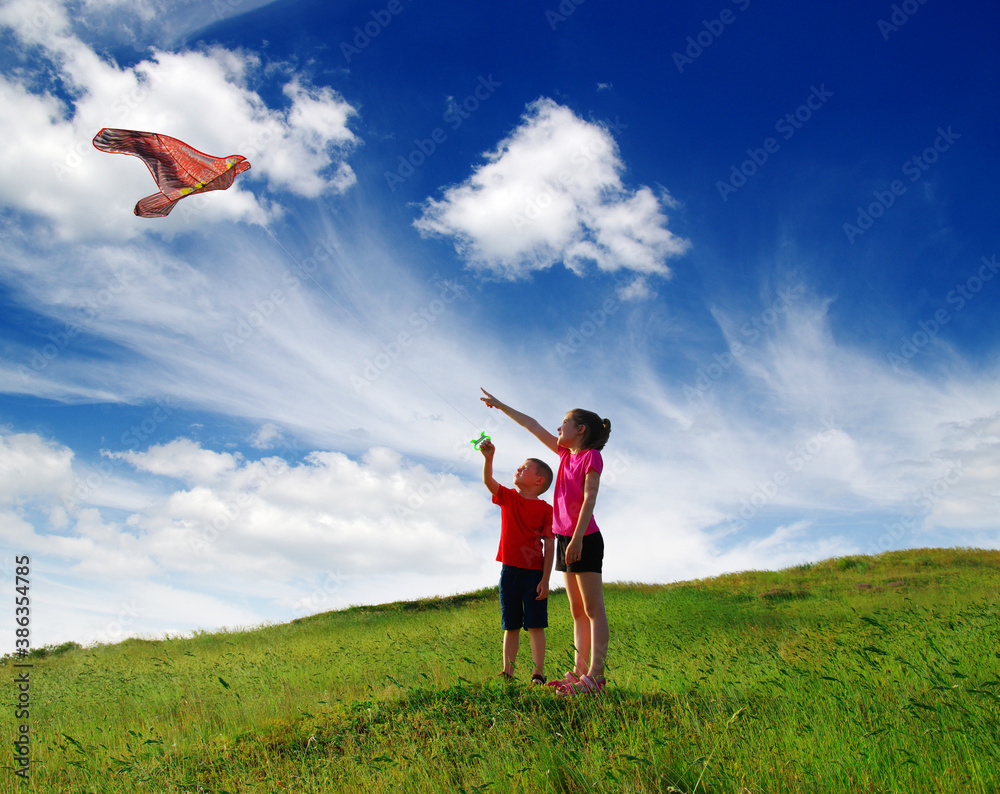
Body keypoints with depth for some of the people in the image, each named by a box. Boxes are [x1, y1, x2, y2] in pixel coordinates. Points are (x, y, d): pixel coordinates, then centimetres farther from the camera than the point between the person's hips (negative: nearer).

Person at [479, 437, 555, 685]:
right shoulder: (507, 497, 7)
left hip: (534, 573, -3)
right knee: (510, 626, 10)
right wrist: (488, 457, -28)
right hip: (509, 570, 3)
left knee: (535, 625, -2)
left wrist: (545, 580, -10)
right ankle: (507, 673, 14)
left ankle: (538, 674, 2)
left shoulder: (545, 509, -3)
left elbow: (549, 545, -5)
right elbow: (488, 481, -10)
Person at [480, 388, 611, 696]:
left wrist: (577, 537, -23)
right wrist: (500, 406, 26)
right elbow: (533, 426, 19)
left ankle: (595, 675, -7)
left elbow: (589, 497, -16)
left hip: (585, 539, -8)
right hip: (565, 539, 8)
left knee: (593, 608, -6)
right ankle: (579, 671, 10)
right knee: (577, 610, 7)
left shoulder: (592, 455, -7)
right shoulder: (566, 453, 14)